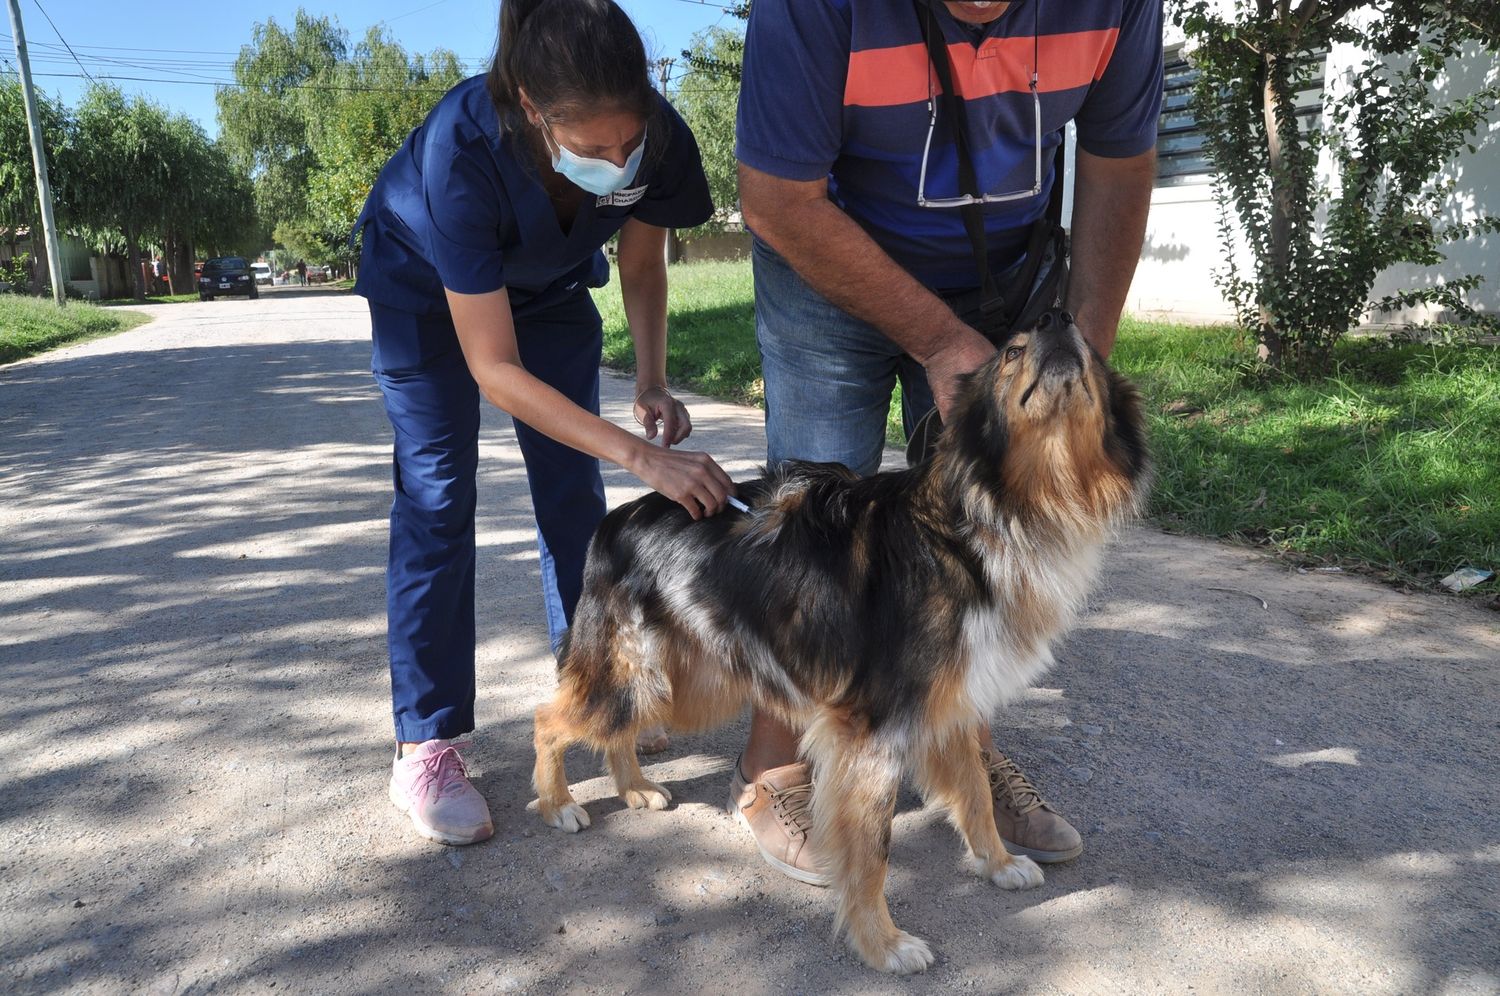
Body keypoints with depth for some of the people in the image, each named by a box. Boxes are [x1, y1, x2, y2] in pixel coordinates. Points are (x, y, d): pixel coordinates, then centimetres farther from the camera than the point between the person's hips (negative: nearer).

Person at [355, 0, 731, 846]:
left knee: (574, 487, 0)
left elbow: (642, 267, -9)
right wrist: (642, 456, -44)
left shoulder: (657, 139, -31)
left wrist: (651, 382, -25)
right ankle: (426, 746, -4)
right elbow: (494, 369, -38)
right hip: (426, 288, -4)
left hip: (549, 284, 4)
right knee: (437, 497, -10)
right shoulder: (460, 150, -42)